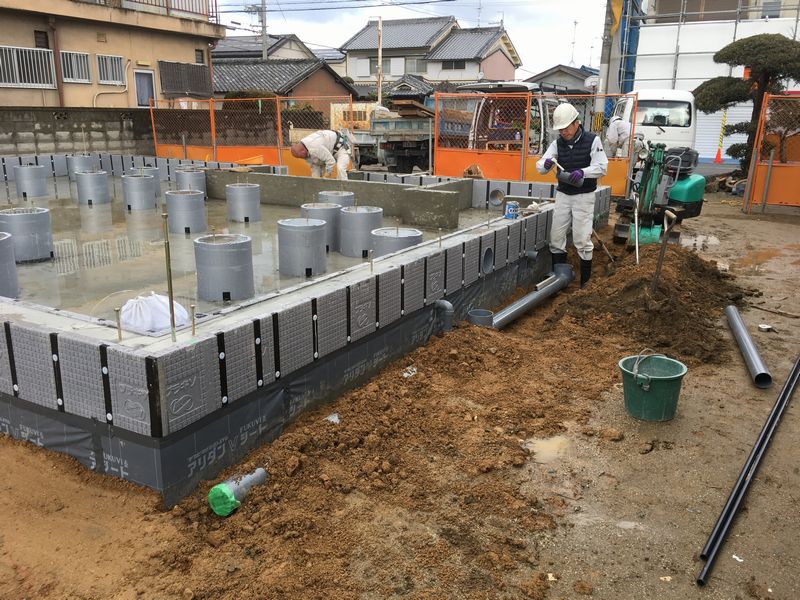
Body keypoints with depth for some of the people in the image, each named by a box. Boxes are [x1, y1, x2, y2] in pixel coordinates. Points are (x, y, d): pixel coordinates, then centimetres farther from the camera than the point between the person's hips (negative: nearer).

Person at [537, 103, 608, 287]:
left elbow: (602, 167, -14)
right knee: (556, 236, 5)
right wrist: (545, 164, -28)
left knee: (582, 238, -4)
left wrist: (582, 172, -32)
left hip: (584, 196, -4)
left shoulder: (592, 140, -9)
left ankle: (585, 279, 8)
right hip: (563, 195, 4)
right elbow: (540, 167, -3)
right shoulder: (558, 143, 1)